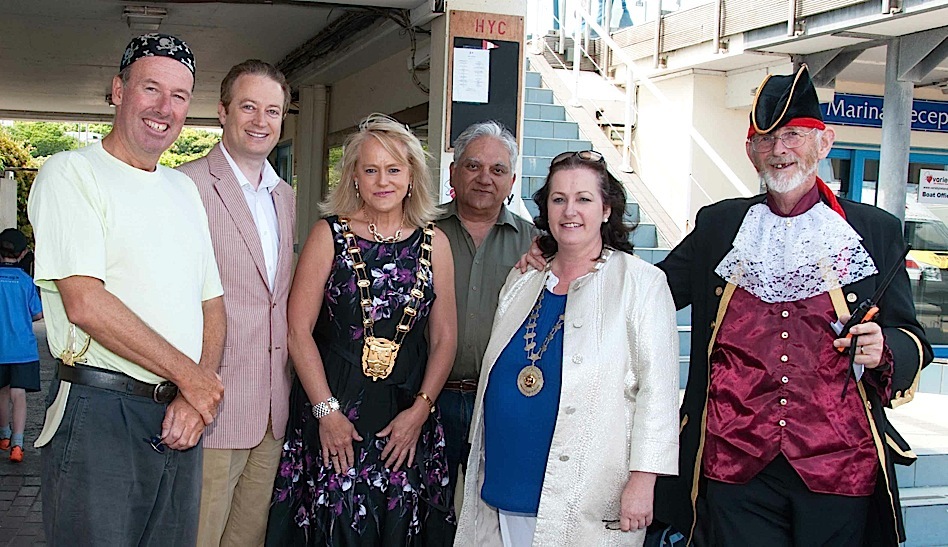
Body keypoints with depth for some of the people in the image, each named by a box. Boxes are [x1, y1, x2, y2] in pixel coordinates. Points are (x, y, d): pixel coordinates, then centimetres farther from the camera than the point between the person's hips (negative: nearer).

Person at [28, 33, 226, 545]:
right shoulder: (71, 172, -5)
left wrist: (195, 395, -3)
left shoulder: (185, 189, 16)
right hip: (98, 413, -6)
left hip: (178, 419, 6)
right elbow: (84, 303, -17)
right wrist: (189, 374, -12)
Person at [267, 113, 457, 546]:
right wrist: (327, 411, -10)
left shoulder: (433, 243, 6)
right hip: (332, 407, -2)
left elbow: (444, 338, 6)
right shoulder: (329, 235, 0)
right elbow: (299, 330, -4)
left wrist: (420, 409, -4)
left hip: (406, 417, 2)